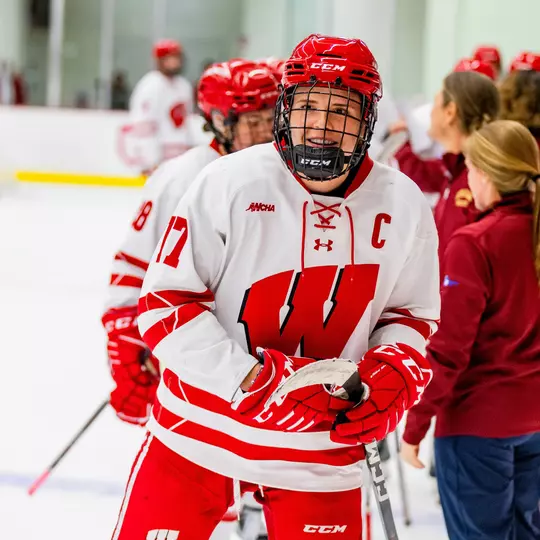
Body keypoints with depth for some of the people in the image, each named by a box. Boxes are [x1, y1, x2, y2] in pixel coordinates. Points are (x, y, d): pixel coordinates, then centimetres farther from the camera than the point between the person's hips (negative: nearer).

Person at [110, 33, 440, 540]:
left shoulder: (404, 208, -3)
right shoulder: (229, 183, -14)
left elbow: (411, 313, 11)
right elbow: (163, 301, -13)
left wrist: (391, 375, -11)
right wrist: (250, 379, -23)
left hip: (322, 448, 2)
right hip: (199, 432, -2)